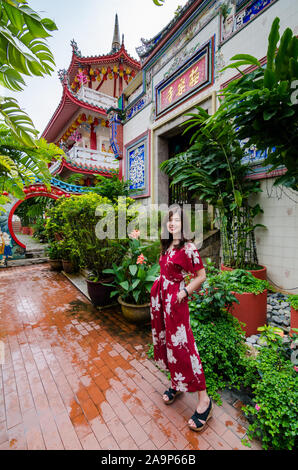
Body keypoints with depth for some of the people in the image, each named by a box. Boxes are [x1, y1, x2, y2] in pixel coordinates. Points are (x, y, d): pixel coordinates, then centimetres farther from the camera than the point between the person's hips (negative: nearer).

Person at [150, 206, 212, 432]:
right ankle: (176, 384, 38)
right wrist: (159, 287, 10)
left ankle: (204, 399, 18)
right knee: (166, 340, 18)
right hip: (159, 295, 8)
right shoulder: (167, 246, 8)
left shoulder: (188, 247, -16)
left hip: (175, 299, -8)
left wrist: (184, 292, -14)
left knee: (182, 345, -1)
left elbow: (201, 276, -12)